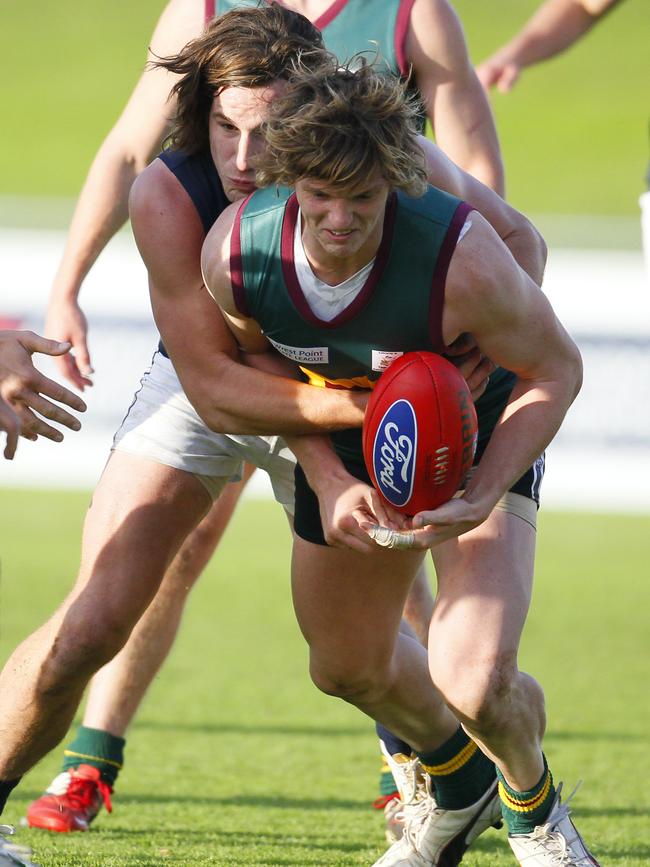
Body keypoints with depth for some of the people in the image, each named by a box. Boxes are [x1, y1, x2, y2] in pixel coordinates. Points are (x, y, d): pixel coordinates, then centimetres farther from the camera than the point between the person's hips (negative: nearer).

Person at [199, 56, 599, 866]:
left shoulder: (461, 258, -39)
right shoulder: (231, 253, -27)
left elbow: (555, 368, -21)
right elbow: (262, 373, -4)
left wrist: (480, 497, -30)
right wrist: (326, 479, -17)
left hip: (479, 442, -4)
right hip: (347, 444, 4)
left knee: (475, 681, -20)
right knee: (348, 666, 16)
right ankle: (453, 788, 51)